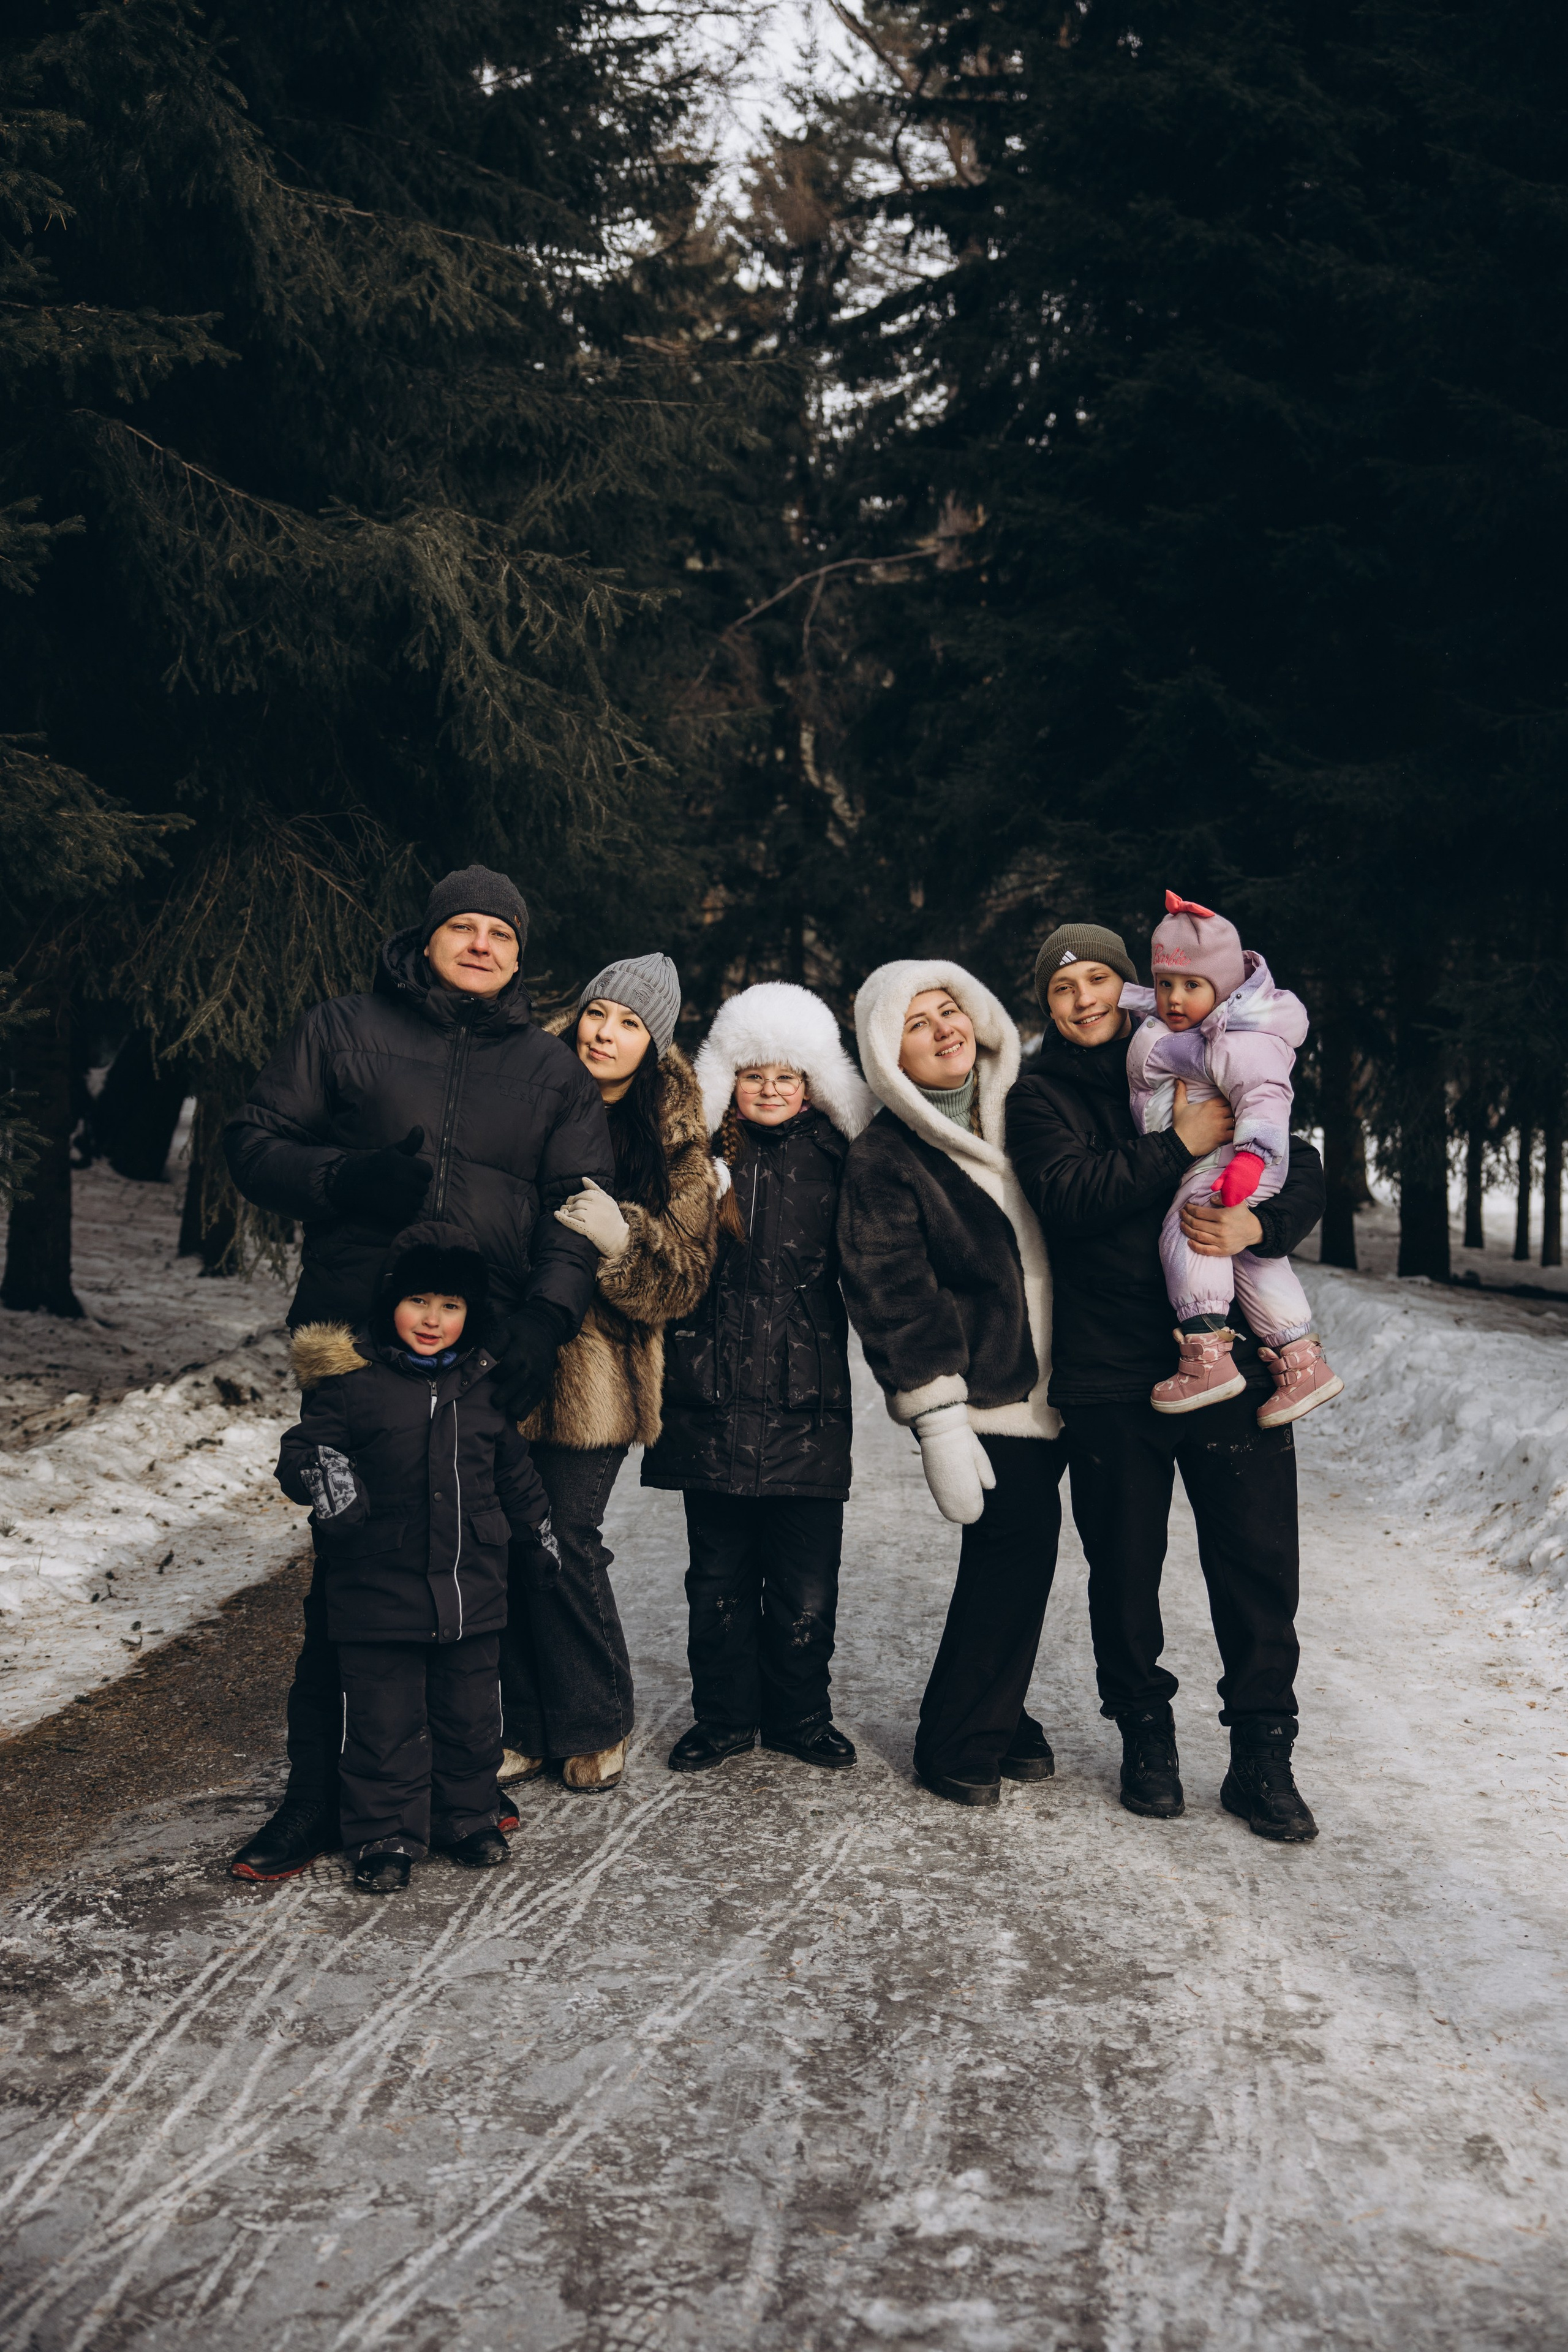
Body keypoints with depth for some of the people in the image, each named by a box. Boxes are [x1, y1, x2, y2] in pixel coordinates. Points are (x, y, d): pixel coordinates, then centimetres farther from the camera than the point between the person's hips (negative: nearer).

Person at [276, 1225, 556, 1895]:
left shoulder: (482, 1386, 7)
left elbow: (512, 1469, 21)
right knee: (384, 1720, 4)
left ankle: (468, 1817, 32)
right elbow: (301, 1447, -9)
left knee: (471, 1714, 14)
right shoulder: (351, 1381, -7)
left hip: (471, 1594, 4)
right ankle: (385, 1837, 19)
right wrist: (318, 1471, -30)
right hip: (379, 1595, -4)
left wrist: (539, 1527, 26)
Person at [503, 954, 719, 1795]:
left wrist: (623, 1239, -22)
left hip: (593, 1375, -2)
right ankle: (527, 1727, 20)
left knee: (561, 1547, -5)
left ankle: (594, 1731, 17)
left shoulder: (675, 1147, 2)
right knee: (509, 1543, 3)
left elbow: (681, 1280, -3)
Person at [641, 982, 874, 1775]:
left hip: (805, 1406, 0)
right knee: (720, 1573, 10)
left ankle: (799, 1715, 23)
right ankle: (724, 1715, 26)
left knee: (806, 1581, 4)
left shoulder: (833, 1161, 6)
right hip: (714, 1402, 1)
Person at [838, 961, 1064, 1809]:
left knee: (1016, 1555, 10)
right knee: (1015, 1543, -10)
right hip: (980, 1393, -6)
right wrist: (936, 1416, -16)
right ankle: (956, 1740, 6)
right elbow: (892, 1294, -11)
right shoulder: (883, 1157, -7)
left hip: (1048, 1387, 6)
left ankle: (993, 1716, 27)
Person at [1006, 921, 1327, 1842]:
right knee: (1125, 1565, 8)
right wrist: (1179, 1147, -18)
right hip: (1111, 1371, -1)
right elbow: (1072, 1195, -13)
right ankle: (1146, 1735, 28)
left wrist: (1258, 1224, -15)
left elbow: (1305, 1174, 5)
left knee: (1259, 1560, 2)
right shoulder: (1042, 1097, 6)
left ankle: (1263, 1758, 16)